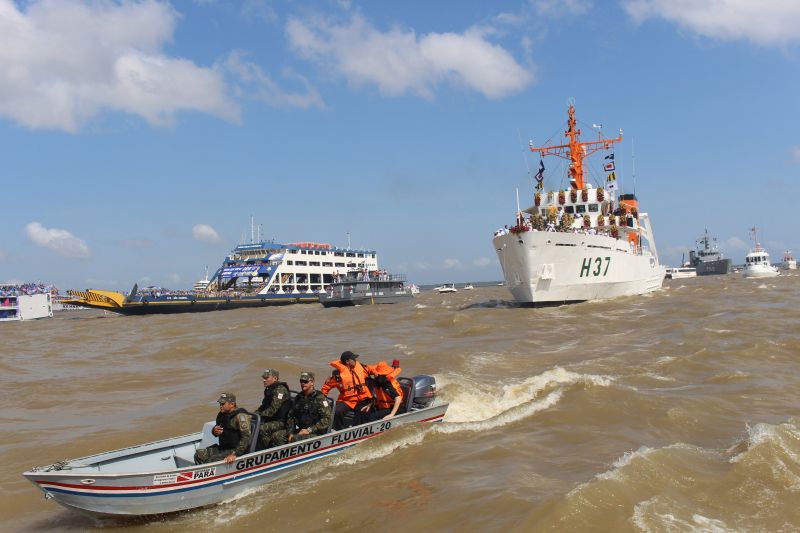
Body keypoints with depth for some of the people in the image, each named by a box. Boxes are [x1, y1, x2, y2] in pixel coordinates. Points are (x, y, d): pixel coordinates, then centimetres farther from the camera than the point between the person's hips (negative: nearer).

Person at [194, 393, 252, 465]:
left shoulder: (240, 416, -18)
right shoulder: (222, 414, 8)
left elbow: (246, 438, -25)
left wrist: (235, 454, -31)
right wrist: (214, 431, -2)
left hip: (234, 450, -9)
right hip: (222, 447, 9)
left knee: (212, 461, -25)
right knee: (199, 454, -1)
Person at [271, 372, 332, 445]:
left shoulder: (320, 398, -7)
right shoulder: (298, 398, 15)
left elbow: (326, 420, -14)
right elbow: (291, 417, 17)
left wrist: (309, 430, -17)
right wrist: (290, 433, 1)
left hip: (315, 433, -7)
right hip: (299, 431, 7)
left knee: (296, 439, -34)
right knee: (276, 436, -11)